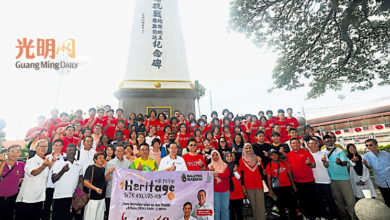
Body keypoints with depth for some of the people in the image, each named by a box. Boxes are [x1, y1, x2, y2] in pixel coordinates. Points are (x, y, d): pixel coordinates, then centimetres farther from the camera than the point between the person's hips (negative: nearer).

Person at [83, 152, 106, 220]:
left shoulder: (104, 169, 10)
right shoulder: (91, 168, -9)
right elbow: (85, 182, -15)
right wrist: (96, 188, -25)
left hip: (102, 198, 6)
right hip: (92, 198, -6)